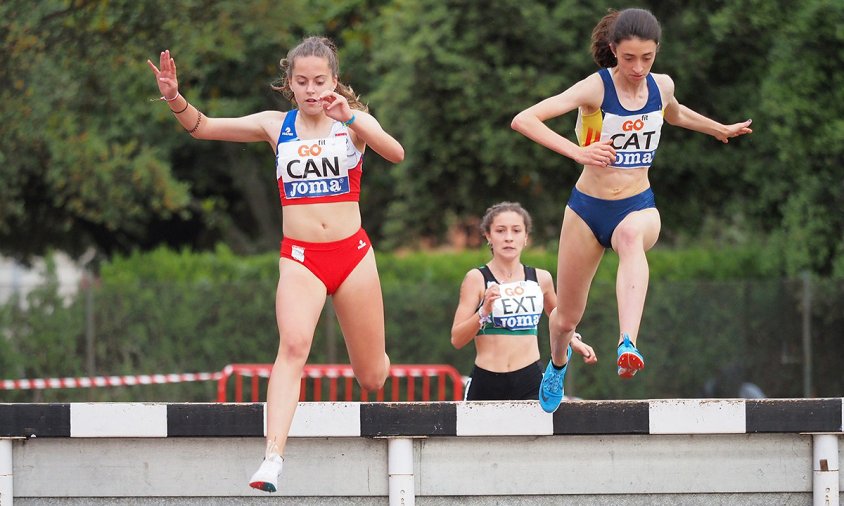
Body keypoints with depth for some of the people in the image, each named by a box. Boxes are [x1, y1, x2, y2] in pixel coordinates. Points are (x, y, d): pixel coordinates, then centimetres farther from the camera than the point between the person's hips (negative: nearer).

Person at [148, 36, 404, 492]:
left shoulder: (354, 121, 0)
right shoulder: (276, 125, 5)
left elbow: (395, 154, -19)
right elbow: (202, 128, 3)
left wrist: (351, 119, -34)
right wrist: (175, 98, -16)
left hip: (352, 253, 0)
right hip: (300, 257, 0)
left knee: (371, 375, 9)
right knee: (293, 344, -27)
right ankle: (273, 457, -39)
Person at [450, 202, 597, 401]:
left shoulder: (540, 279, 10)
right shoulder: (477, 279, 0)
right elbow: (457, 339, -5)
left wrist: (573, 340, 18)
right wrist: (484, 312, -18)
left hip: (530, 384, 1)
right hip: (486, 383, -1)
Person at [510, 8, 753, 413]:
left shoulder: (661, 86, -1)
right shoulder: (595, 88, -16)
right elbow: (523, 120, -28)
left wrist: (721, 130, 38)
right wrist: (578, 152, -40)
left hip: (638, 207, 1)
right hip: (588, 208, -1)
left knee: (632, 238, -39)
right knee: (567, 319, 11)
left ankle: (628, 346, -60)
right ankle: (558, 363, 51)